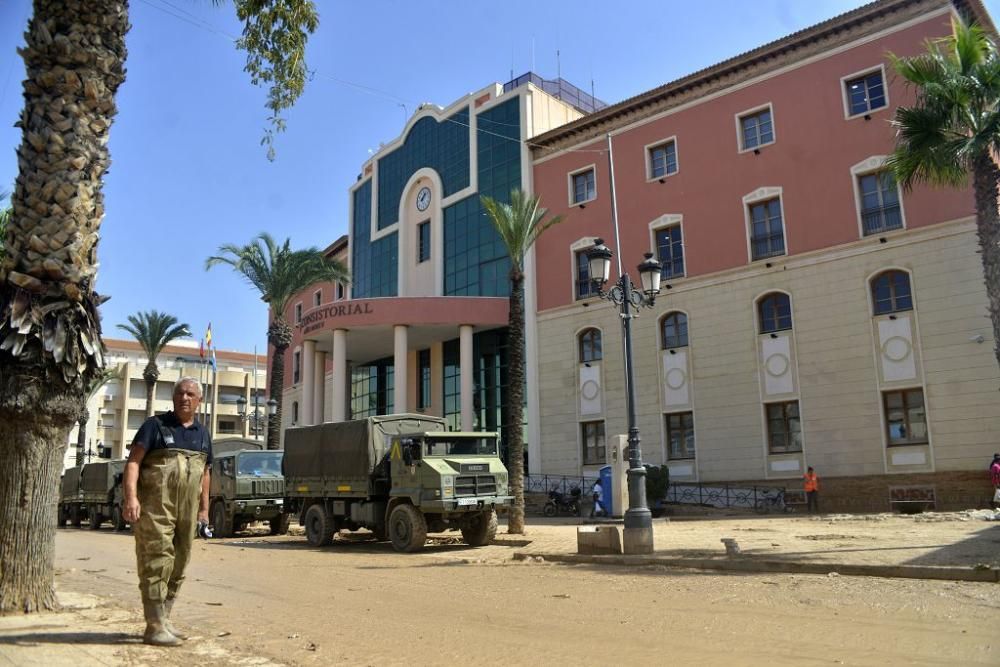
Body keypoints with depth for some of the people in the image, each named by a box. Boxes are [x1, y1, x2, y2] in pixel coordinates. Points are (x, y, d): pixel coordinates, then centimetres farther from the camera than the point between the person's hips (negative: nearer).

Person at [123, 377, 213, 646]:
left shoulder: (202, 433, 16)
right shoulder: (155, 425, -1)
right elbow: (133, 461, -10)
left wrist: (204, 507, 19)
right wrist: (131, 497, -23)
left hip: (187, 510, 6)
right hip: (155, 507, -6)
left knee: (178, 564, 11)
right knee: (157, 562, -7)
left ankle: (163, 619, 23)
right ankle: (155, 627, -2)